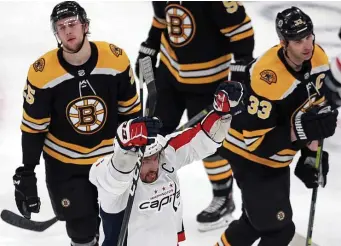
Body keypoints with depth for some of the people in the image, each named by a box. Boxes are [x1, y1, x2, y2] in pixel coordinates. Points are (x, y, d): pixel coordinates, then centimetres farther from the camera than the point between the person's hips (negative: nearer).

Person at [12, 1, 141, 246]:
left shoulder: (115, 59, -16)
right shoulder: (42, 73, -20)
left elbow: (130, 111, -2)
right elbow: (33, 128, -9)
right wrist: (26, 175, -8)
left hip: (112, 156, 2)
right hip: (65, 163, -2)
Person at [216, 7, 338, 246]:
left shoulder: (318, 59, -10)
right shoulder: (268, 78, -34)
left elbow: (315, 102, 8)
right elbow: (255, 139, -31)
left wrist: (312, 151, 6)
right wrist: (301, 131, -37)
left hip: (278, 158, 8)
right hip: (251, 156, -8)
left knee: (256, 219, 24)